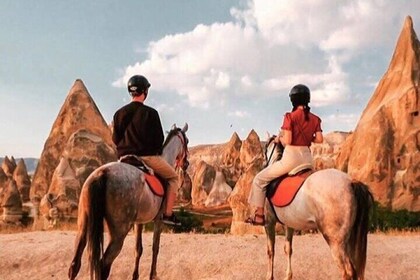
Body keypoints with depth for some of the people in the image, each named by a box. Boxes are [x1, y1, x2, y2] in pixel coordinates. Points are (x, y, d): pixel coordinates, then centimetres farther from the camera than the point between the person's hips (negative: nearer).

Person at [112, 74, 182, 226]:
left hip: (125, 157, 5)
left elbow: (115, 139, 8)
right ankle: (168, 214, 6)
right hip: (148, 156, -4)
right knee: (173, 177, 15)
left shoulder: (119, 114, 4)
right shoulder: (150, 113, -8)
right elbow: (159, 138, -4)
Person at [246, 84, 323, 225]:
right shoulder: (315, 119, 3)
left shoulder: (290, 117, -12)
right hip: (307, 158, 6)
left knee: (260, 179, 8)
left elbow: (287, 141, -18)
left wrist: (279, 138, 3)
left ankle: (259, 216, 8)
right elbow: (319, 139, 0)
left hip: (291, 158, -6)